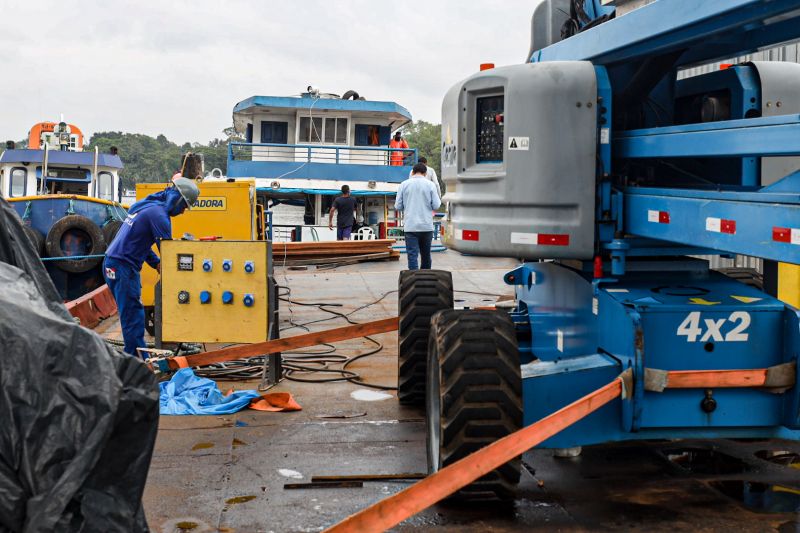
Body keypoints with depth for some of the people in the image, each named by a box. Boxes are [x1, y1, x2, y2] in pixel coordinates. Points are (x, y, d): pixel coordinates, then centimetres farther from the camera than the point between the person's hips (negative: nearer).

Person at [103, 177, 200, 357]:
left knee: (132, 314, 13)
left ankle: (133, 356, 17)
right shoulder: (159, 214, -14)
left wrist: (157, 262, 13)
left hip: (113, 263, 10)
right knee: (133, 316, -9)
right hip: (122, 266, -10)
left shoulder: (147, 206, 17)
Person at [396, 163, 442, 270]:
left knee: (412, 255, -3)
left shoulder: (403, 185, 0)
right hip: (427, 226, 1)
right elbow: (436, 206, -2)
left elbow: (398, 206, 2)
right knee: (426, 254, 16)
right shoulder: (430, 185, -1)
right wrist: (439, 200, 20)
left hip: (410, 226, -1)